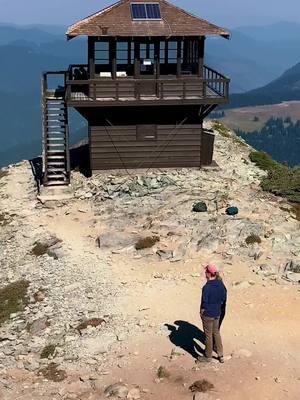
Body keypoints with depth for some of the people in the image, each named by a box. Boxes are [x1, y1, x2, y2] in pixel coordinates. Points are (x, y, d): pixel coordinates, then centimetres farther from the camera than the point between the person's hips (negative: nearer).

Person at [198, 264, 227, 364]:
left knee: (208, 335, 10)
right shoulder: (221, 284, -5)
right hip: (218, 313, 7)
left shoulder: (206, 287, -26)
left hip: (208, 315, -7)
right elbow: (224, 299, 5)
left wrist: (201, 312, -4)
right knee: (216, 333, 22)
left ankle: (208, 356, 26)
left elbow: (204, 303, -20)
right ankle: (220, 355, 30)